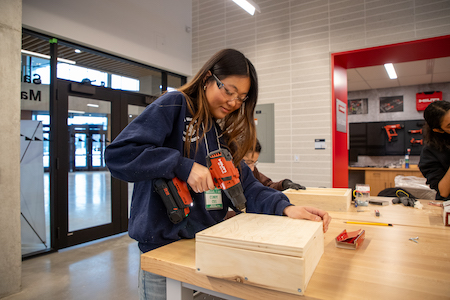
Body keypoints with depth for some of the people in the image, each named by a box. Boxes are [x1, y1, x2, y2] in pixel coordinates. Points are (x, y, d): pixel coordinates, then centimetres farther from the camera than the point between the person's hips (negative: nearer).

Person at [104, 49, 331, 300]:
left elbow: (243, 184, 2)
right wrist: (184, 166, -26)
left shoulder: (223, 133, 9)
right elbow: (119, 154, -20)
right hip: (164, 246, -6)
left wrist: (285, 207, -13)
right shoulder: (174, 106, -11)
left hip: (209, 244, 6)